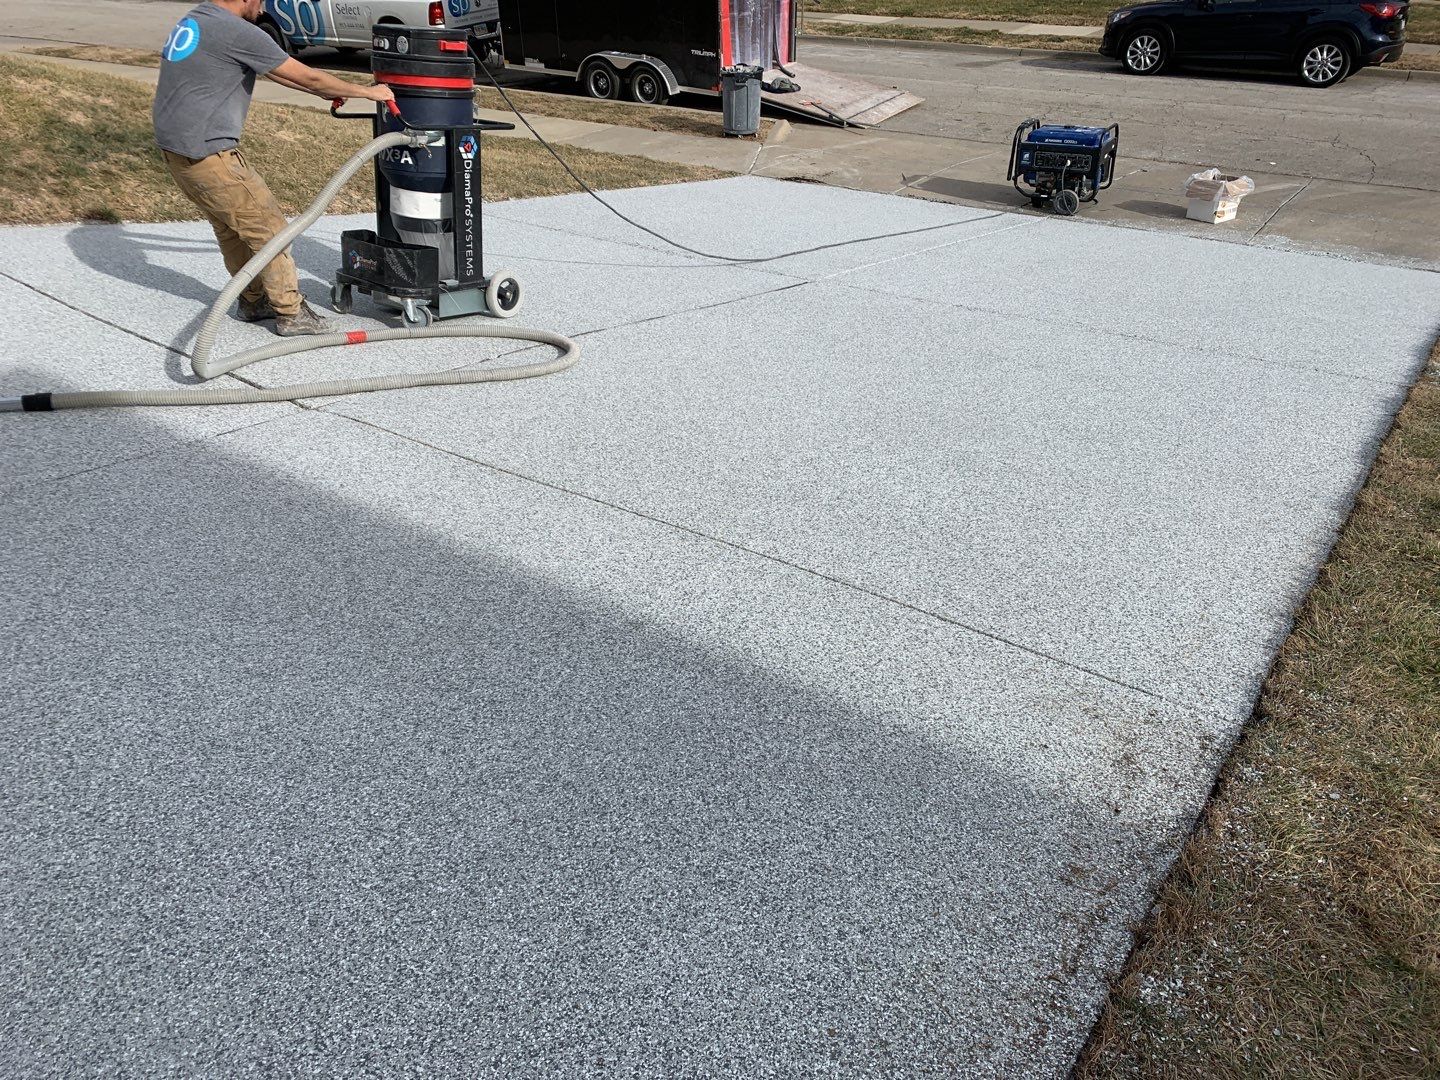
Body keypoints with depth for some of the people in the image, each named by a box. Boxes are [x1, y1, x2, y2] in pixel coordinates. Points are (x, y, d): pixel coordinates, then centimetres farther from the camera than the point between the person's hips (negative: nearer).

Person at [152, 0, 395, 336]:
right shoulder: (238, 32, -15)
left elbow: (275, 70, 21)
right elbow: (307, 77, -9)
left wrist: (326, 92, 23)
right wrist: (368, 92, 3)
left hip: (177, 147, 10)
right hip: (206, 153, -10)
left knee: (231, 226, 20)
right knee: (268, 227, -1)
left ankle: (254, 300, 31)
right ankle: (291, 314, 5)